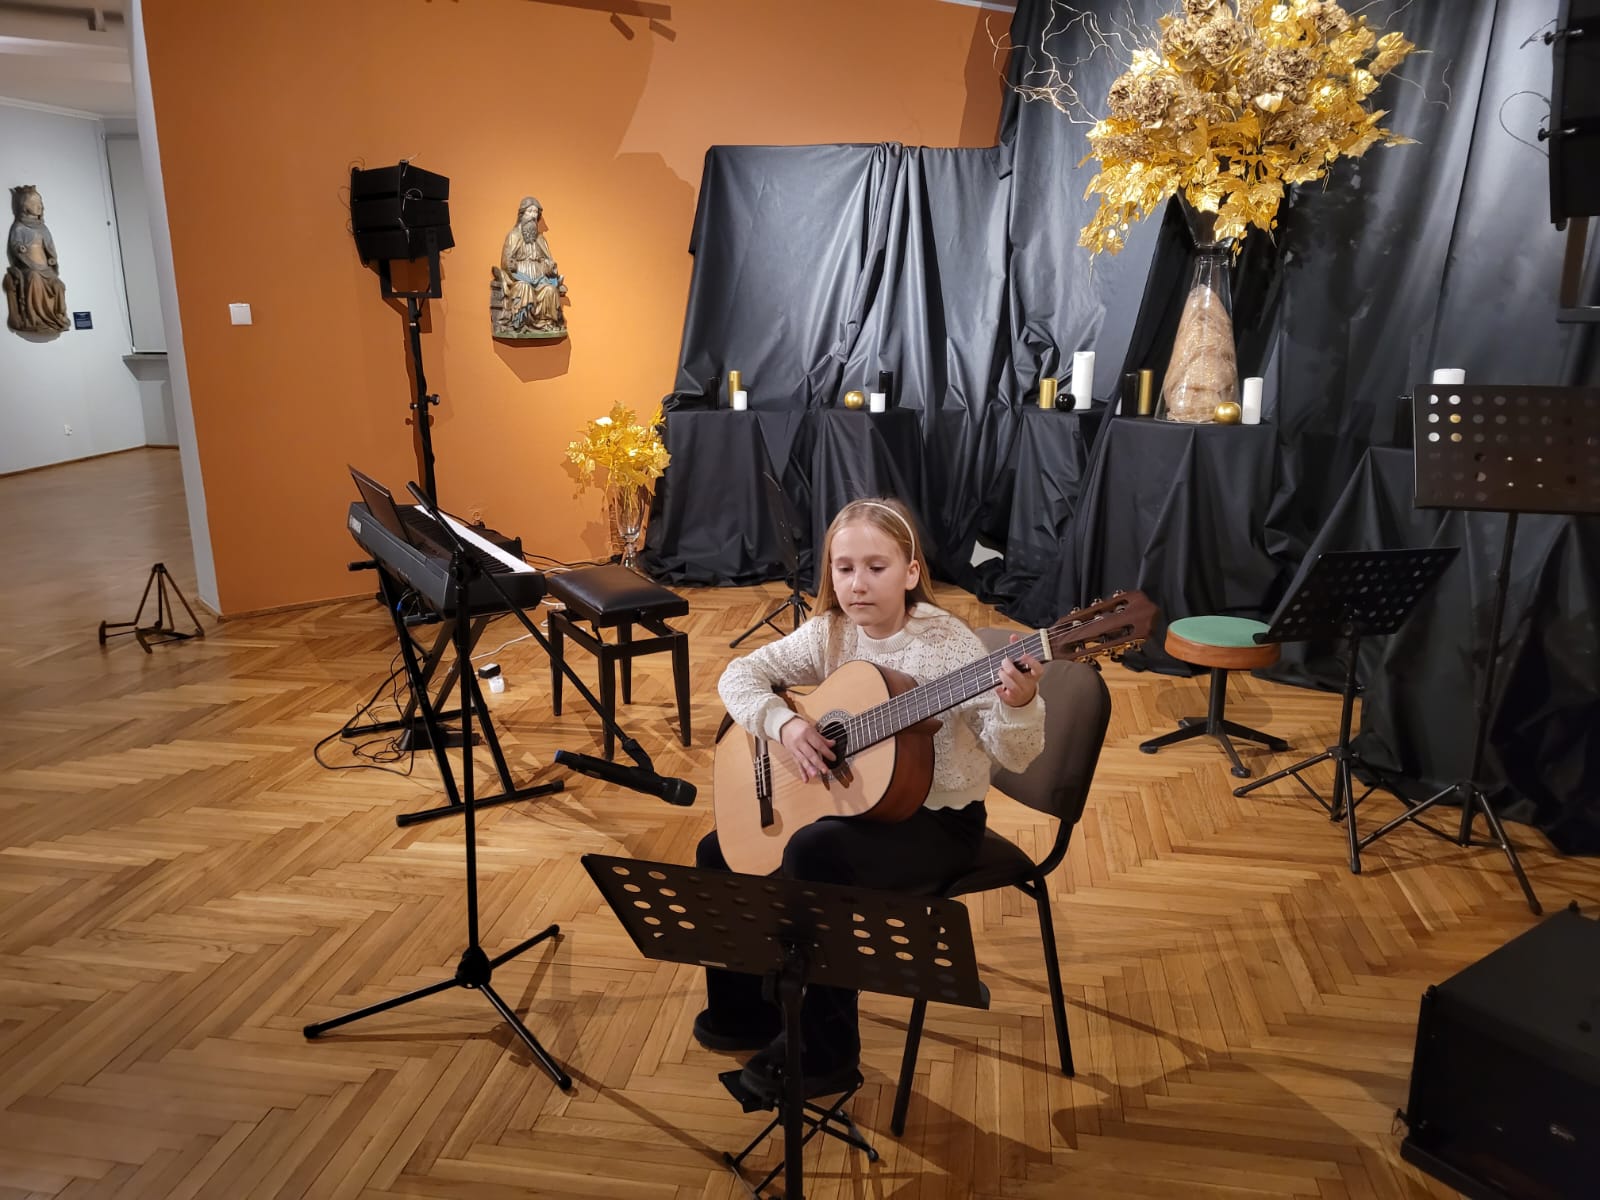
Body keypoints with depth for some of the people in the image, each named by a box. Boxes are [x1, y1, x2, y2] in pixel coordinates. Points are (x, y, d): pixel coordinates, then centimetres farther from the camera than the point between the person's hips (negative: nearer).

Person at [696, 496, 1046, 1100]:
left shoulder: (947, 645, -21)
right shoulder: (831, 633, -5)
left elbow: (1015, 753, -25)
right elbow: (740, 674, -1)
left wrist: (1019, 705, -47)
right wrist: (783, 723, -19)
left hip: (936, 818, -7)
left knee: (815, 852, -31)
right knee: (721, 853, 4)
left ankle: (824, 1051, -10)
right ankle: (747, 1012, 26)